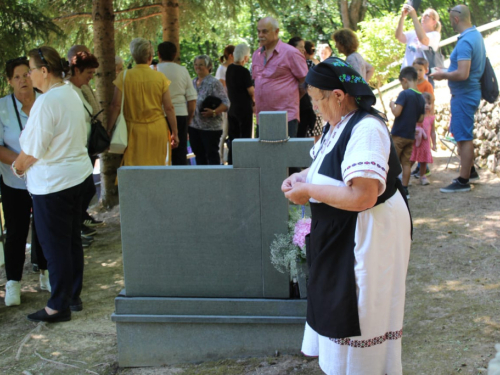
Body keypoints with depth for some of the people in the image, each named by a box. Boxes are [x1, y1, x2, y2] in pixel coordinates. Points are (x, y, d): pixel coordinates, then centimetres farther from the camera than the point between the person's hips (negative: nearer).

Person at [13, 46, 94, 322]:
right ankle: (73, 296, 28)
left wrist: (17, 167, 2)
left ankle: (59, 306, 11)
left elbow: (33, 150, -19)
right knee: (72, 240, 16)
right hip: (77, 175, 9)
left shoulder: (46, 102, -21)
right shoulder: (71, 94, 7)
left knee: (55, 245, 1)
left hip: (52, 183, -9)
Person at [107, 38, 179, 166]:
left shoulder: (124, 77, -3)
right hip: (158, 131, 0)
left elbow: (116, 106, -4)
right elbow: (169, 108, 0)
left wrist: (108, 131, 4)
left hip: (133, 132, 0)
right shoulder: (160, 77, -1)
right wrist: (174, 133, 8)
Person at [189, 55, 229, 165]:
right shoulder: (193, 82, 13)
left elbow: (225, 103, -13)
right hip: (194, 126, 7)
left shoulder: (214, 83, -8)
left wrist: (213, 112, -27)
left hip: (210, 126, -7)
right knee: (199, 154, 13)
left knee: (211, 154, -3)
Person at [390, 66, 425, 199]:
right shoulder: (421, 98, 6)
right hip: (411, 136, 6)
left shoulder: (404, 94, -15)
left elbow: (396, 112, -22)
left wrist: (392, 104, -3)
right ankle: (404, 189, 12)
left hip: (398, 134, -6)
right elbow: (420, 119, 9)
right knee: (406, 163, 10)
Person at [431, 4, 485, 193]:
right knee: (461, 133, 22)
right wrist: (447, 73, 15)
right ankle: (470, 170, 33)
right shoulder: (476, 35, 9)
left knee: (463, 137, -3)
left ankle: (463, 181, 4)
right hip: (471, 91, 10)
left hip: (464, 94, -10)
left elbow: (462, 74, -30)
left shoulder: (465, 42, -23)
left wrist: (443, 75, -14)